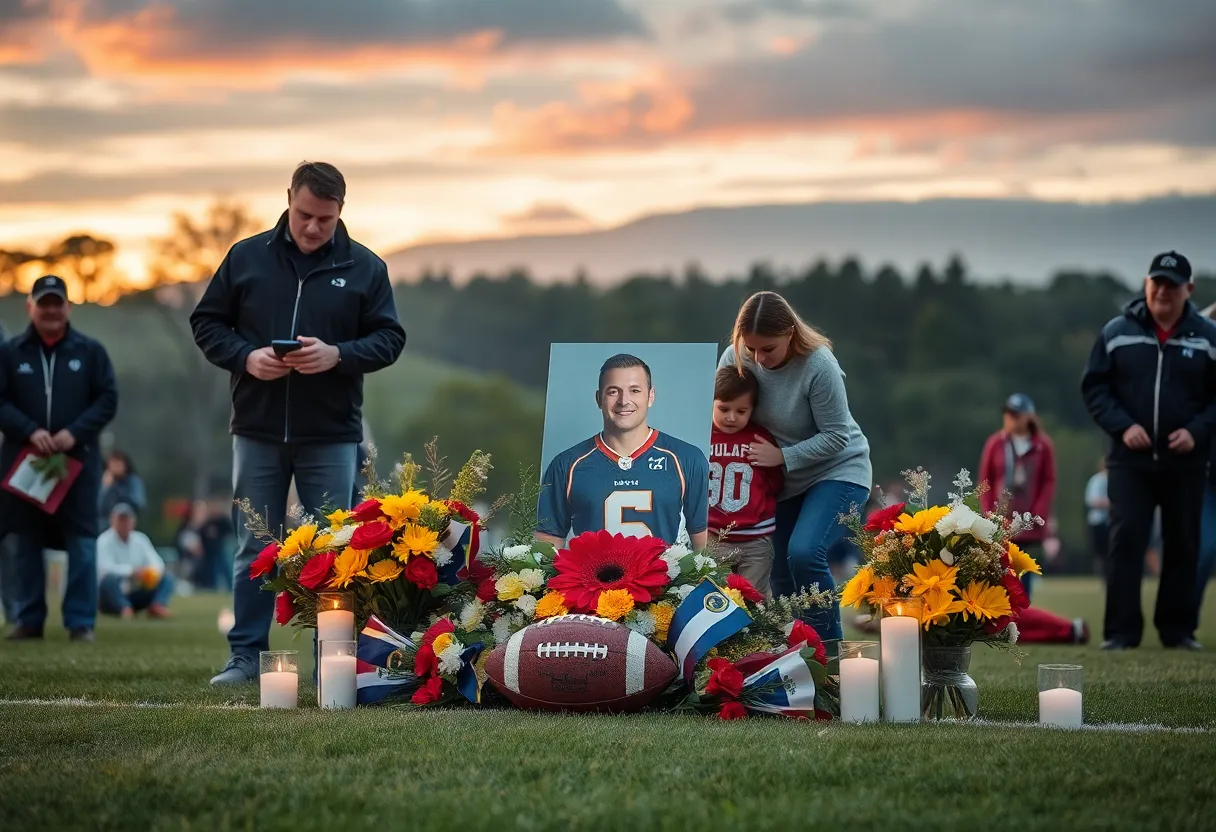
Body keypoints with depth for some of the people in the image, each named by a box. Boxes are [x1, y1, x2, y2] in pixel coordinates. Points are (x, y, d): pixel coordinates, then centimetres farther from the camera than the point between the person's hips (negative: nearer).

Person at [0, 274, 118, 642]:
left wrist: (75, 432, -12)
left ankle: (81, 621, 1)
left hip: (77, 460, -1)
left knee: (81, 541, -3)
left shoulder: (90, 351, 3)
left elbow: (108, 400, 2)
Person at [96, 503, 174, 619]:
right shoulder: (104, 541, -9)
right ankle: (125, 609, -47)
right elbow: (105, 568, -25)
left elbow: (157, 562, 1)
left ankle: (157, 606, -32)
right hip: (113, 597, -6)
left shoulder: (140, 539, 9)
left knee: (166, 578, -8)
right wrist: (132, 571, -38)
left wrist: (152, 572, -24)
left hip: (135, 595, 6)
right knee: (110, 579, -36)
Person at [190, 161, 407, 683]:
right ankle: (246, 655, 13)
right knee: (255, 548, 6)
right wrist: (246, 357, -12)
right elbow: (207, 323, 7)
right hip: (257, 430, 1)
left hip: (331, 435, -1)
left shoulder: (365, 268, 2)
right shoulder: (246, 257, 3)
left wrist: (338, 355, -17)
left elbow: (389, 339, 1)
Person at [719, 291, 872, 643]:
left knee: (804, 554, -26)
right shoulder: (735, 358, -13)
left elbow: (836, 437, -20)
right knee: (782, 579, 6)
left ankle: (829, 648, -12)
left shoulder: (818, 366, -27)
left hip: (837, 470, -6)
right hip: (785, 481, 6)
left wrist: (783, 456, -23)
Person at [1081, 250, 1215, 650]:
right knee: (1126, 542, -7)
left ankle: (1178, 629, 15)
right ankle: (1122, 630, -5)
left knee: (1183, 546, 6)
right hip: (1130, 460, -1)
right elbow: (1094, 387, 4)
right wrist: (1122, 426, -10)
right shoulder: (1116, 332, 2)